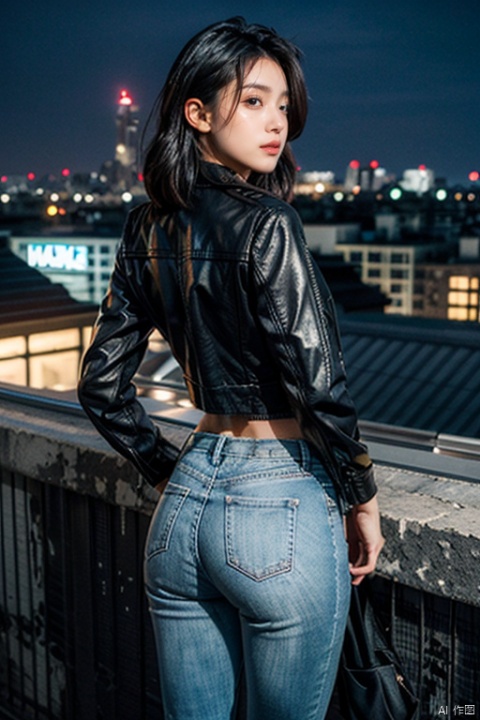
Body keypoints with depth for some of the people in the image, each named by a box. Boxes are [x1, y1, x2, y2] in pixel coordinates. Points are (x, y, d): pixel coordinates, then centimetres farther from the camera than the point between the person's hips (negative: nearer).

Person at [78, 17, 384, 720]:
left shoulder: (149, 229, 4)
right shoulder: (265, 221, -16)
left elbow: (102, 385, 9)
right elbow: (318, 384, -18)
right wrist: (362, 497, -4)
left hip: (184, 507, 6)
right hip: (280, 511, -6)